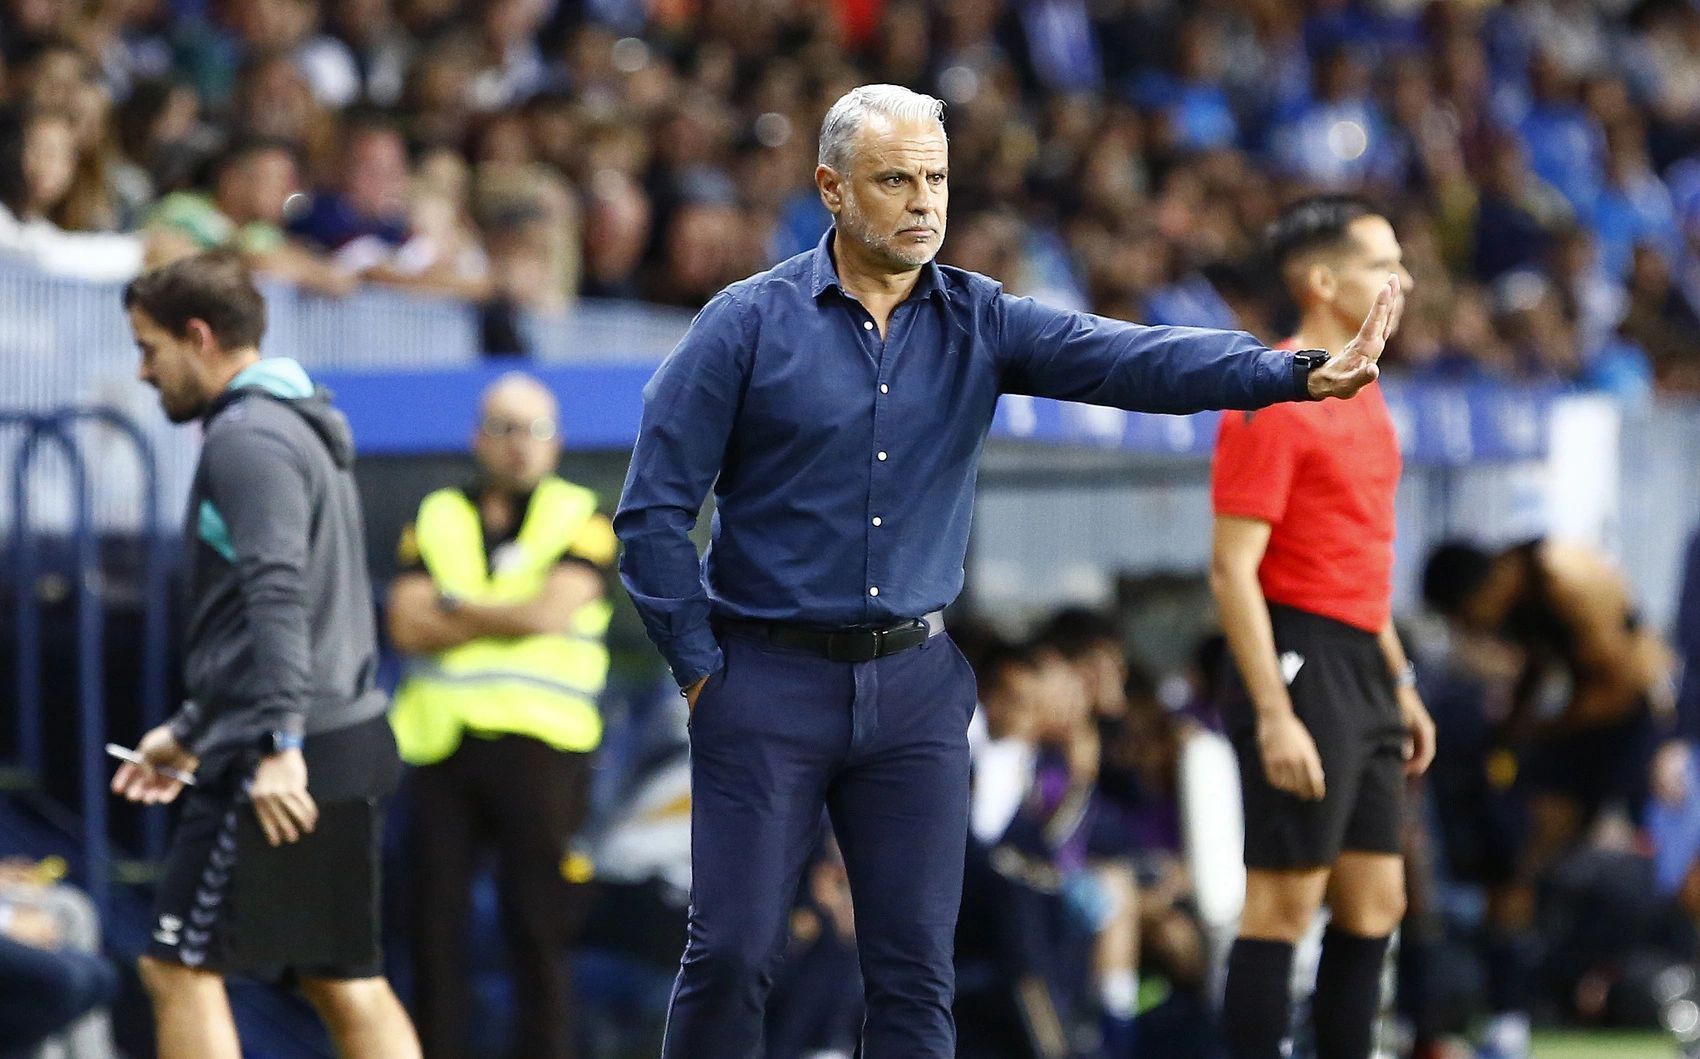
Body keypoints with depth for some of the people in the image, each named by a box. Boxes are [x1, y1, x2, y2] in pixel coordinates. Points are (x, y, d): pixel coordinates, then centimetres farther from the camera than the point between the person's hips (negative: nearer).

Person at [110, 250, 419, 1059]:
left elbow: (278, 595, -23)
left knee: (181, 965, -5)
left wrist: (279, 743, -29)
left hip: (287, 766, -10)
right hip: (344, 747, 10)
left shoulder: (248, 438, -11)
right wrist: (190, 732, 31)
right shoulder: (299, 428, 21)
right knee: (343, 980, 9)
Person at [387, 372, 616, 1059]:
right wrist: (505, 619, -4)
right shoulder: (435, 519, 15)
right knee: (436, 928, 2)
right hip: (442, 744, 3)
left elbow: (553, 611, -8)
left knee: (538, 931, -4)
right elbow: (408, 626, 2)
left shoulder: (578, 519, 8)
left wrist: (453, 610, 1)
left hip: (538, 744, -3)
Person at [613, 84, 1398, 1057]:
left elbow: (1130, 358, -12)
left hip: (916, 684, 3)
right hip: (771, 679, -3)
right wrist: (699, 665, -4)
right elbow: (655, 506, -2)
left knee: (916, 971, 2)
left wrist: (1300, 375, -27)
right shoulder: (749, 323, -4)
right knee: (733, 953, -3)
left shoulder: (981, 323, 3)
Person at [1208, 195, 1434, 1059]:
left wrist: (1400, 684, 21)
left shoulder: (1360, 394, 15)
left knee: (1375, 904, 9)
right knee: (1284, 906, -7)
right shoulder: (1274, 399, -14)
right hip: (1301, 663, -9)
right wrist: (1274, 716, -22)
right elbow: (1233, 570, -17)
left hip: (1362, 669, 9)